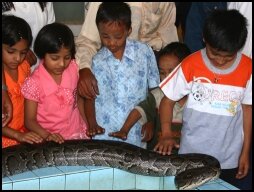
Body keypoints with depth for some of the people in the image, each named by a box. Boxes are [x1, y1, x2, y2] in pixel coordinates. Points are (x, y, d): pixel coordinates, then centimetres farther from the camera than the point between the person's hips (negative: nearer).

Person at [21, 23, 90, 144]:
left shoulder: (73, 69, -3)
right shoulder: (34, 83, -15)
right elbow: (30, 120, -10)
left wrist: (88, 124, 5)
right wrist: (47, 135, -26)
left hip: (77, 133, 4)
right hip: (52, 140, -3)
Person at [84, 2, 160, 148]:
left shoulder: (144, 52, -4)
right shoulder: (96, 61, -1)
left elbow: (154, 90, 4)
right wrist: (92, 123, -7)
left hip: (135, 135, -1)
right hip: (104, 134, 1)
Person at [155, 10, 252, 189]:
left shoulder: (248, 69, -9)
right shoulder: (190, 65, -12)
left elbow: (247, 108, 1)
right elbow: (168, 100, -3)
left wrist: (246, 152, 4)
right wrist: (166, 134, -18)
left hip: (228, 159, 1)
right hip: (191, 154, -1)